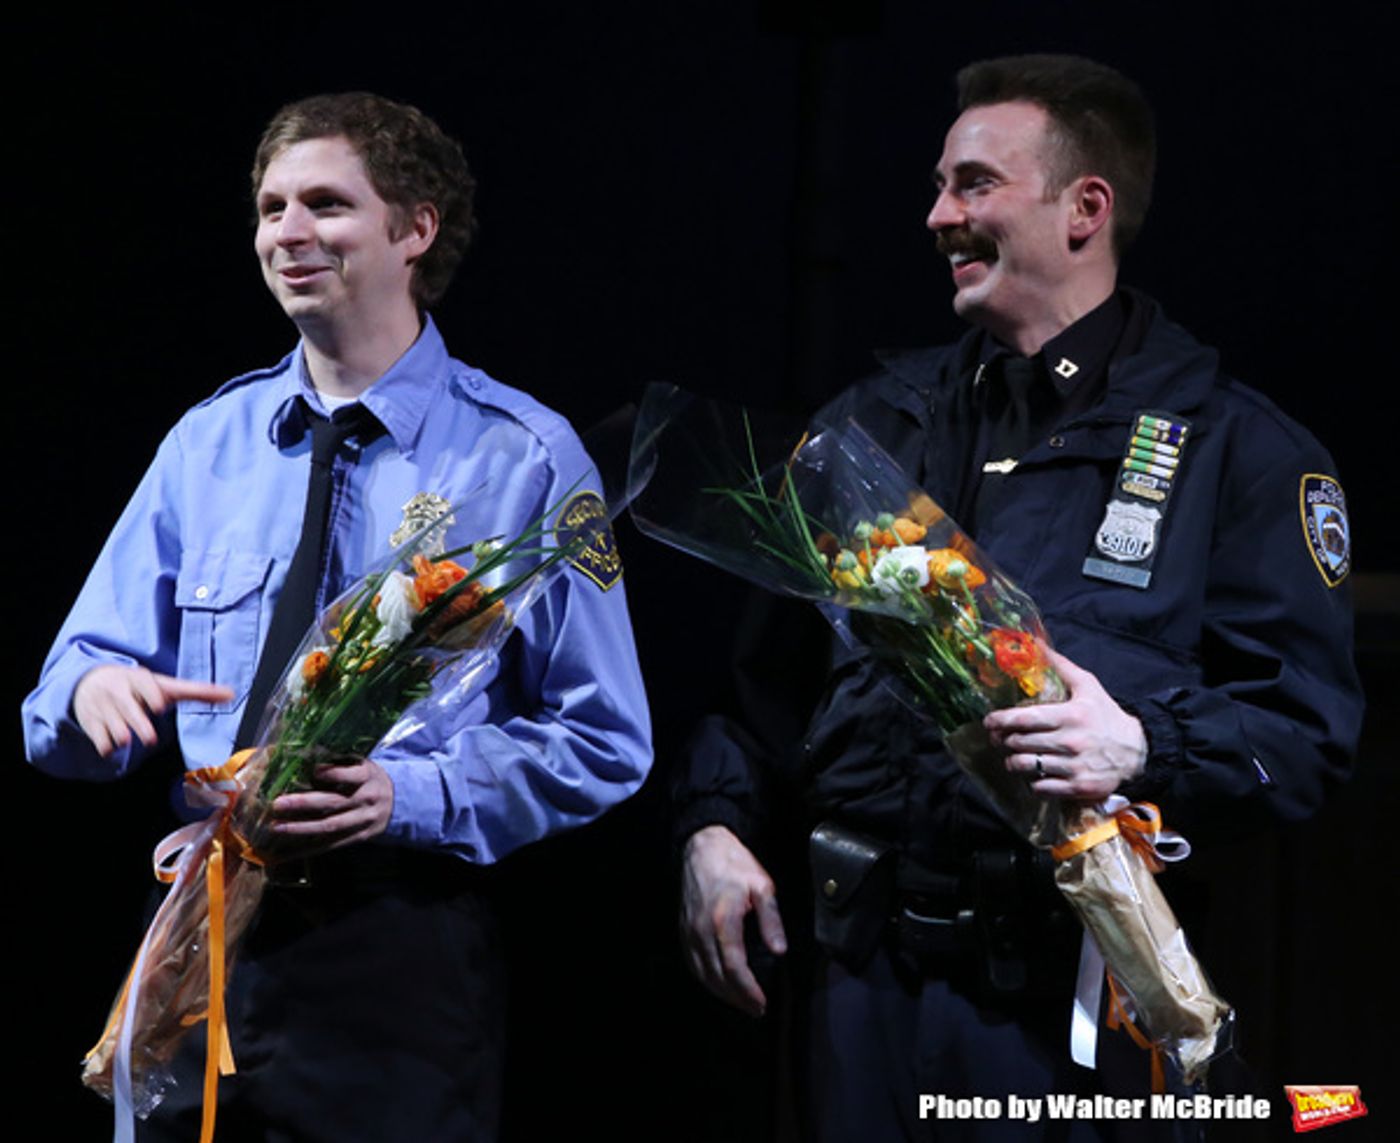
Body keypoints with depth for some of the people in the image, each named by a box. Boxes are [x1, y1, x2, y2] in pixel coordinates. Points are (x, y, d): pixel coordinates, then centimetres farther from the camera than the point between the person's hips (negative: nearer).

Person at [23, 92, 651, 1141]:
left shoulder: (524, 458, -4)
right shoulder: (209, 445, 9)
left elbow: (604, 745, -5)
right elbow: (79, 685, 8)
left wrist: (406, 796, -20)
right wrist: (91, 689, -17)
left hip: (402, 958, -3)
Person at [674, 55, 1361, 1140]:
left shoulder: (1230, 443, -1)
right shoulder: (884, 419, 14)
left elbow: (1307, 730, -7)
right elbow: (761, 650, 19)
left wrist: (1142, 749, -24)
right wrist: (716, 825, 5)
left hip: (1065, 984, -4)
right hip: (867, 967, 5)